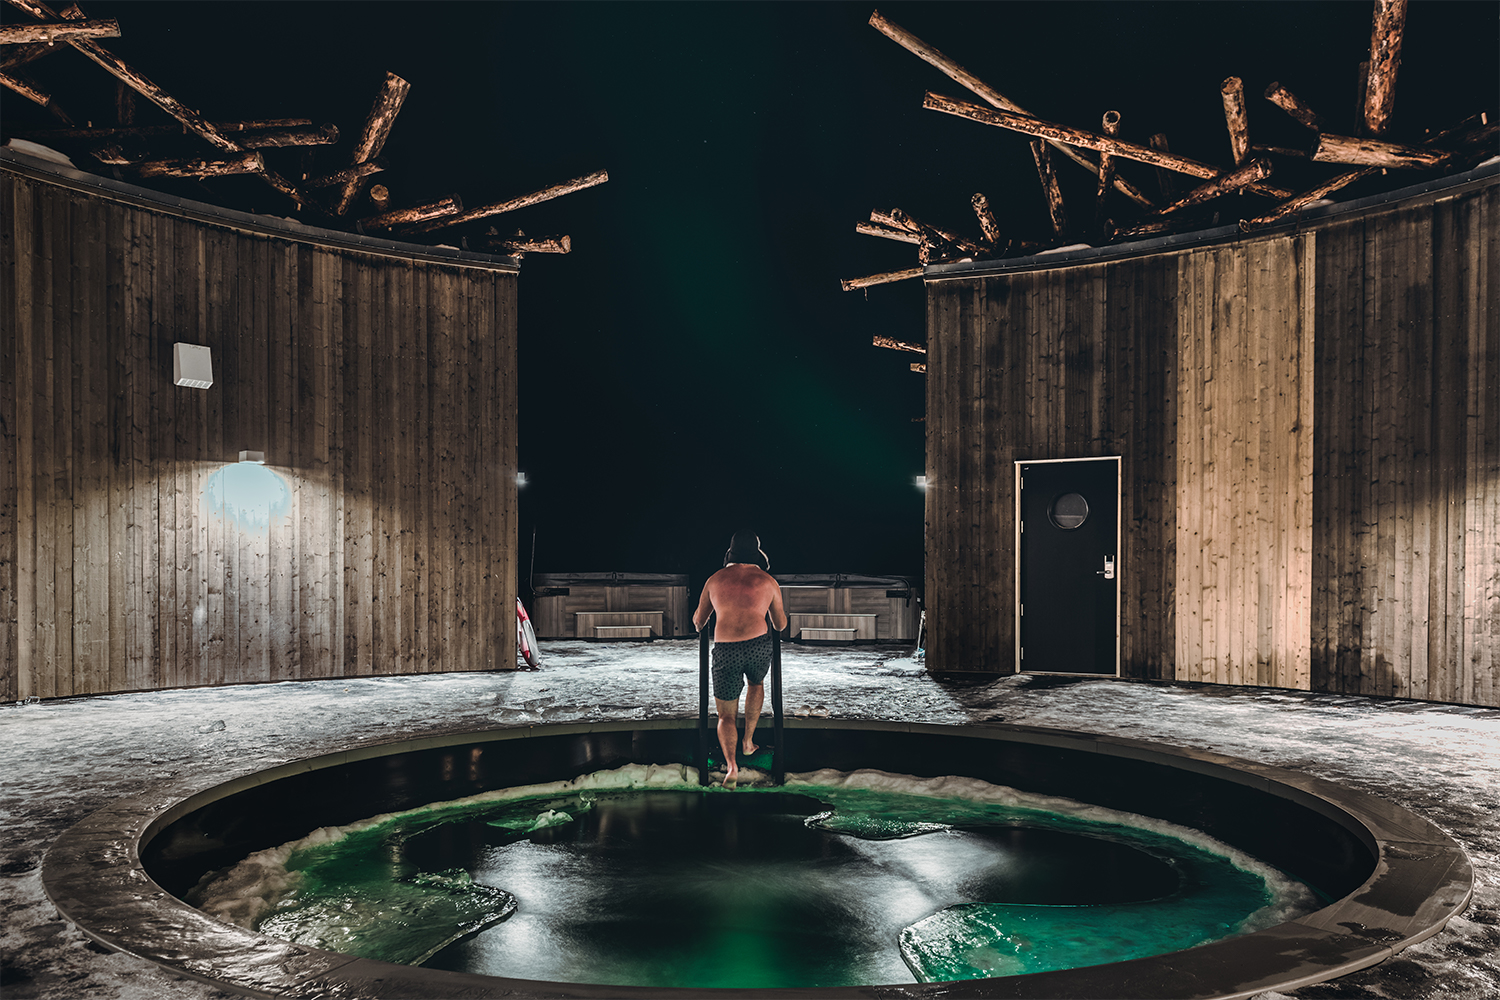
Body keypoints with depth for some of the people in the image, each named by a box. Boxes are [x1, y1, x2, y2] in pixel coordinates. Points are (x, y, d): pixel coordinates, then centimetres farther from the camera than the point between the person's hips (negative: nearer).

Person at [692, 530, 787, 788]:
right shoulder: (768, 582, 13)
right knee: (757, 683, 34)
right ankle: (748, 740, 34)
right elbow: (781, 625, 24)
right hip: (759, 645, 0)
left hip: (725, 650, 0)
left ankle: (731, 766, -13)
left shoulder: (715, 580, 14)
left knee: (726, 715, 10)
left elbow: (698, 621, 24)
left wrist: (699, 626, 48)